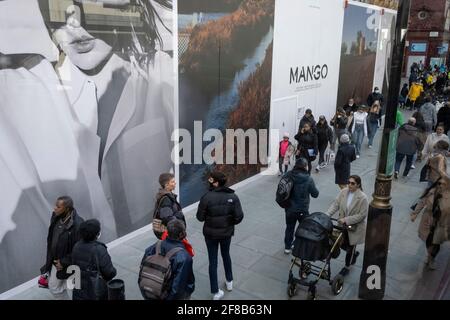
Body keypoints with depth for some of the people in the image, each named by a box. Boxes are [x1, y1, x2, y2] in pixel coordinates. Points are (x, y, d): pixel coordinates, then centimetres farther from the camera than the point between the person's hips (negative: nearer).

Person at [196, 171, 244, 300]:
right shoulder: (232, 196, -12)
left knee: (213, 261, 11)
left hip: (211, 233, -3)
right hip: (227, 232, 3)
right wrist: (230, 223, 7)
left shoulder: (207, 197, -20)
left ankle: (216, 292, 19)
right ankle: (229, 282, 44)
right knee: (226, 255, 28)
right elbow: (239, 216, -13)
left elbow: (200, 217, -13)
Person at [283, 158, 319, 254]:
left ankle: (287, 247, 32)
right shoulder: (308, 179, -19)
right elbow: (315, 194, -10)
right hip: (302, 210, -3)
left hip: (289, 208, 4)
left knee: (289, 228, 20)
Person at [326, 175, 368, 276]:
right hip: (343, 225, 5)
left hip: (355, 227, -5)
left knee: (350, 247, 12)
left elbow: (362, 215, -23)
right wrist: (327, 215, -22)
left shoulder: (362, 197, -23)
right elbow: (335, 204, -8)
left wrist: (346, 220, -27)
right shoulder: (343, 192, -9)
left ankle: (347, 267, 35)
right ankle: (354, 253, 51)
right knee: (342, 244, 20)